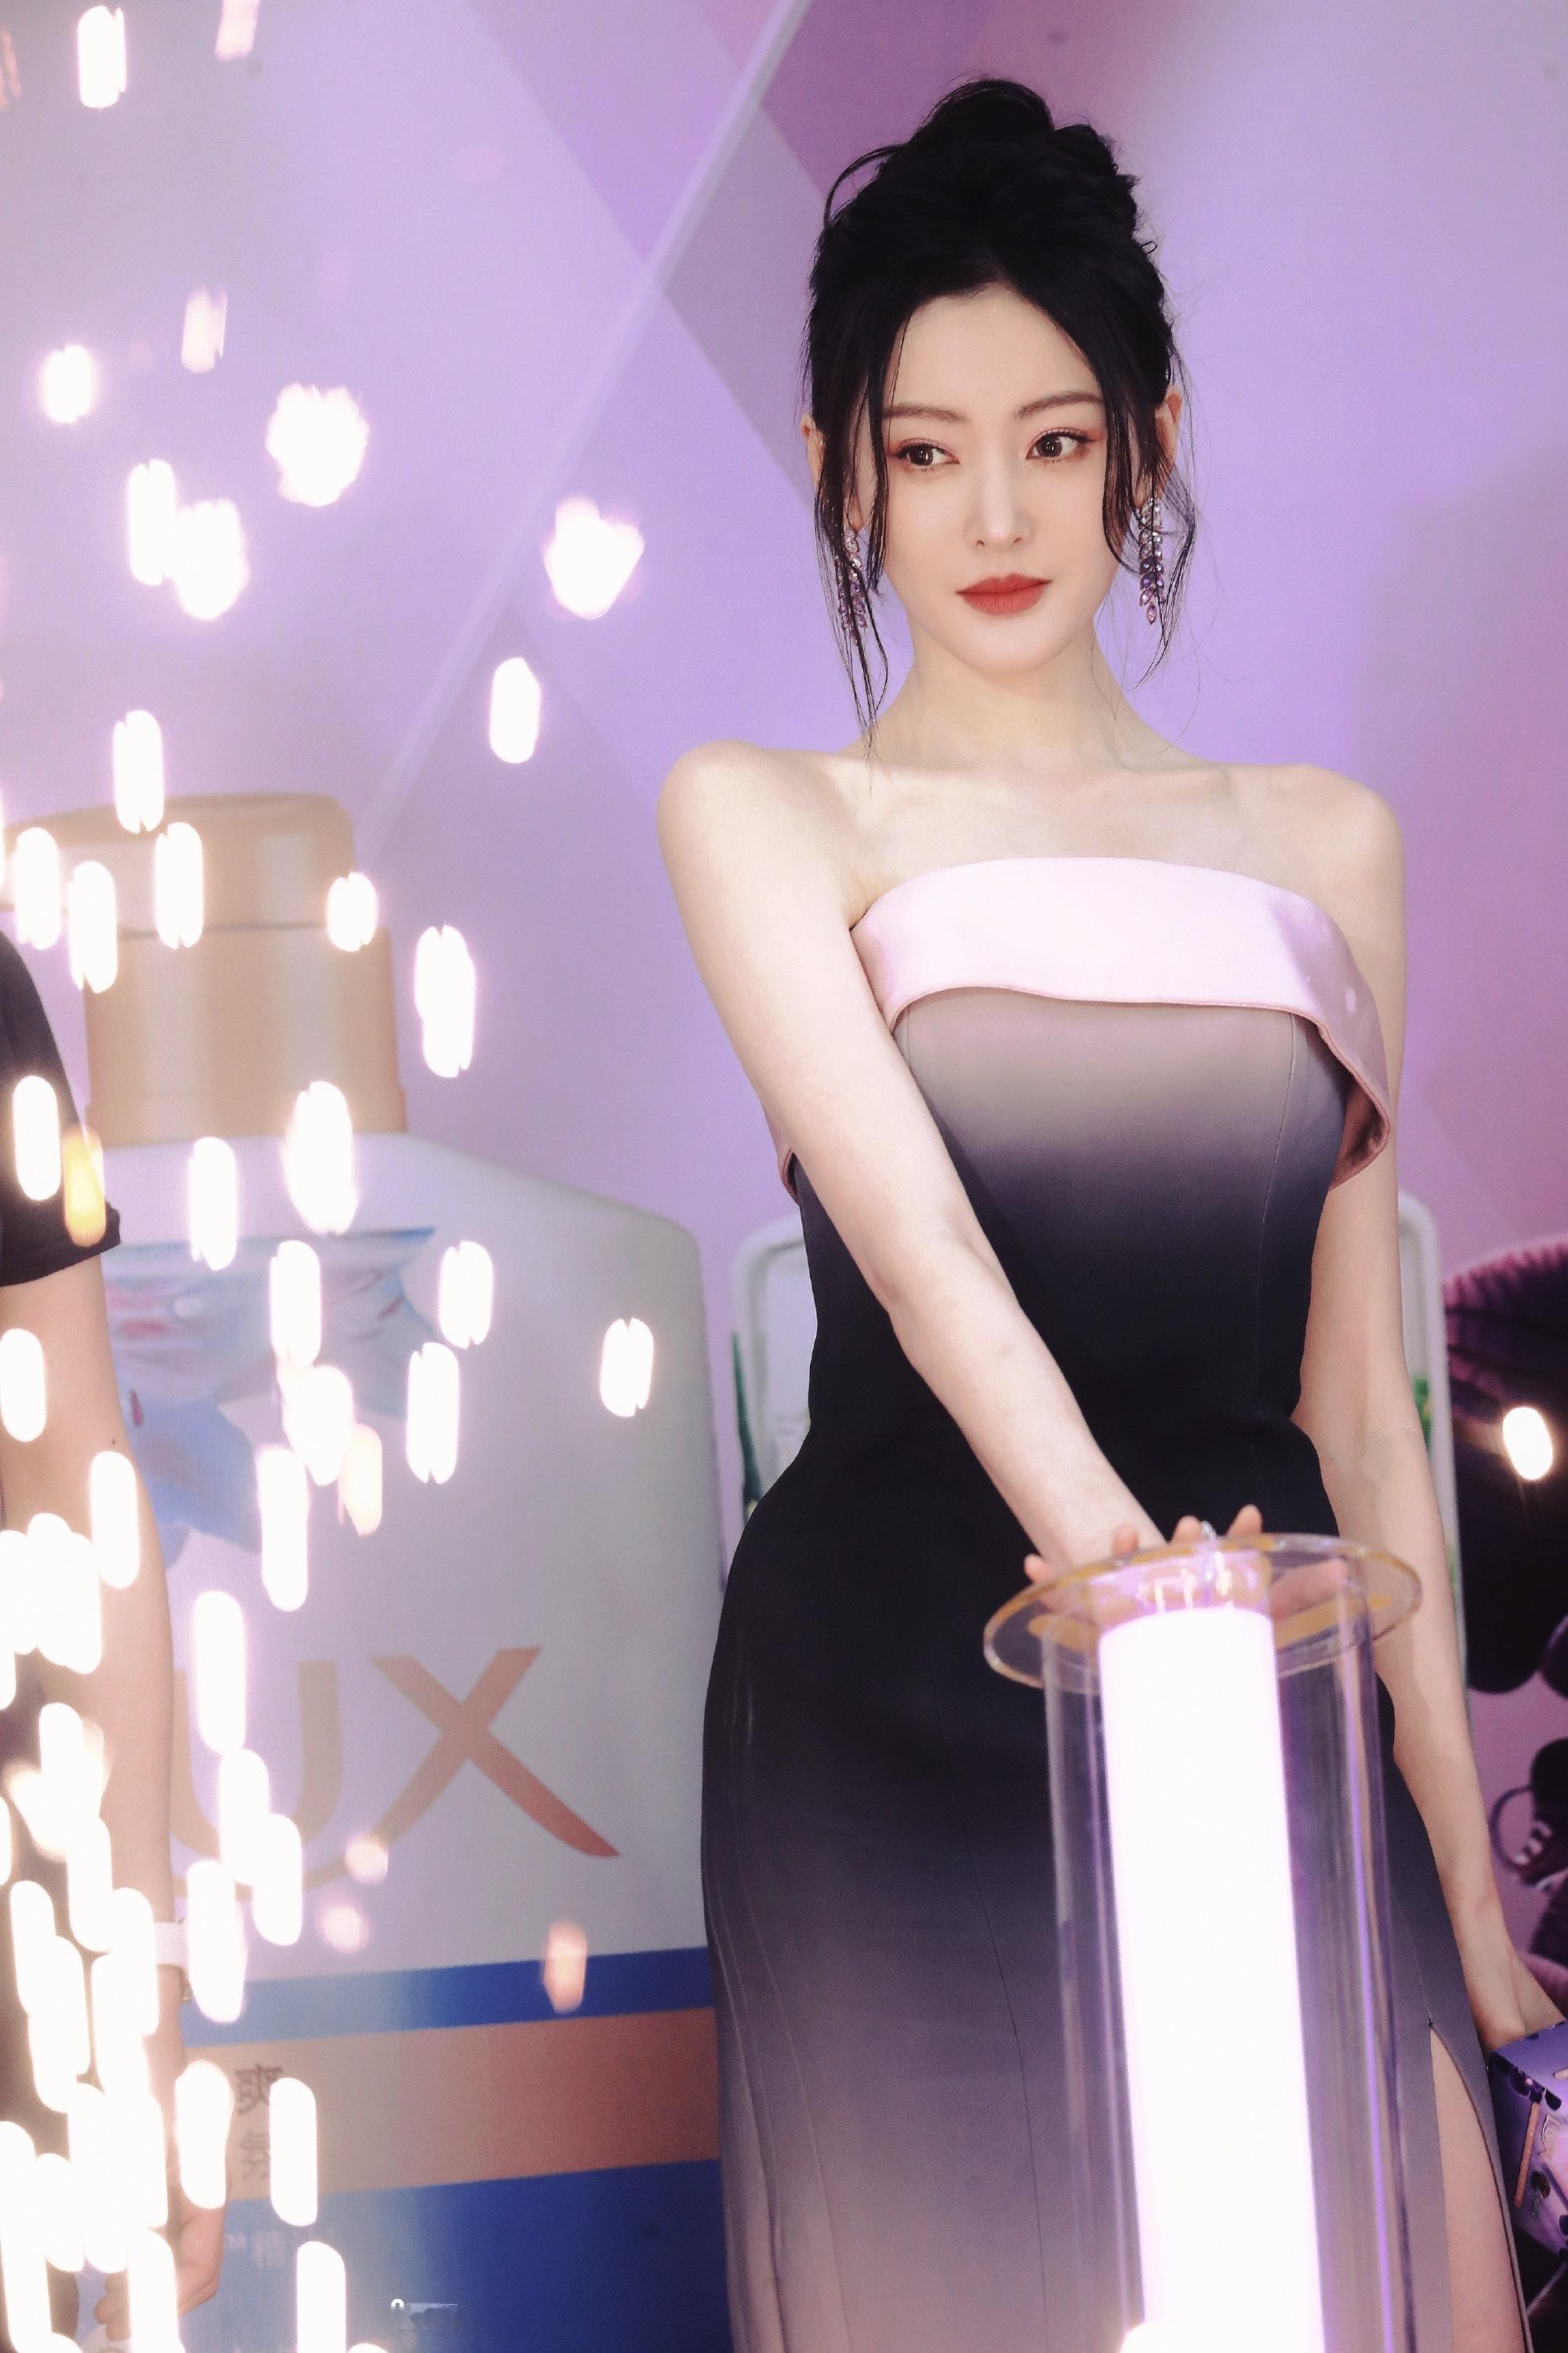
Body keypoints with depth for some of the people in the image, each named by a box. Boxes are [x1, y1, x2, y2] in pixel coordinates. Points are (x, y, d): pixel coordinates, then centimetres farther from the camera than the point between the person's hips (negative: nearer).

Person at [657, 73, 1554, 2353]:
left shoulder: (1321, 844, 13)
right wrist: (1104, 1546, -32)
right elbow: (914, 1238, -15)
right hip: (904, 1715, -2)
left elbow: (1357, 1392, 13)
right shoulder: (765, 817, 4)